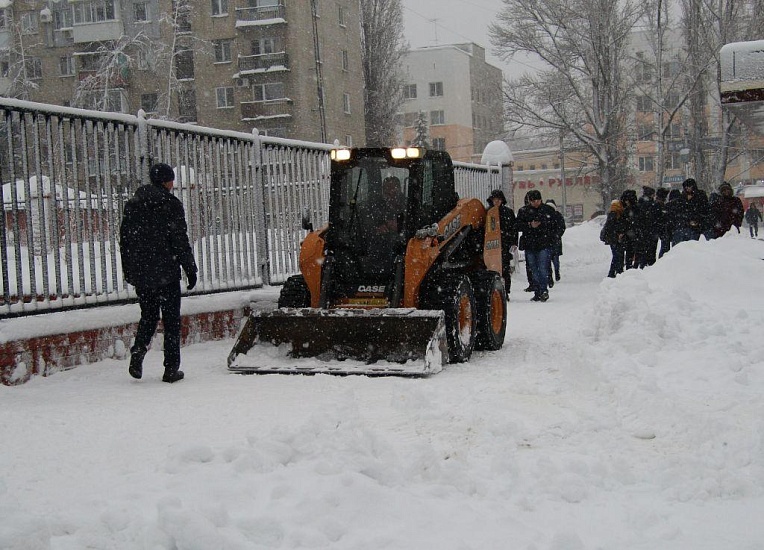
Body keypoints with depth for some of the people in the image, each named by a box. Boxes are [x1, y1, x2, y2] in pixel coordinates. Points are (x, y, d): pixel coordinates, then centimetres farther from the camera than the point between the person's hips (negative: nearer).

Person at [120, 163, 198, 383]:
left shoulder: (132, 205, 9)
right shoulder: (170, 204, -7)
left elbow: (124, 239, 11)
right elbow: (180, 241, -9)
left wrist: (129, 272, 17)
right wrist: (190, 268, -3)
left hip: (140, 273, 4)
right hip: (166, 271, -4)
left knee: (148, 315, 17)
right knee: (171, 319, 4)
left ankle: (139, 349, -9)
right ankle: (171, 368, 3)